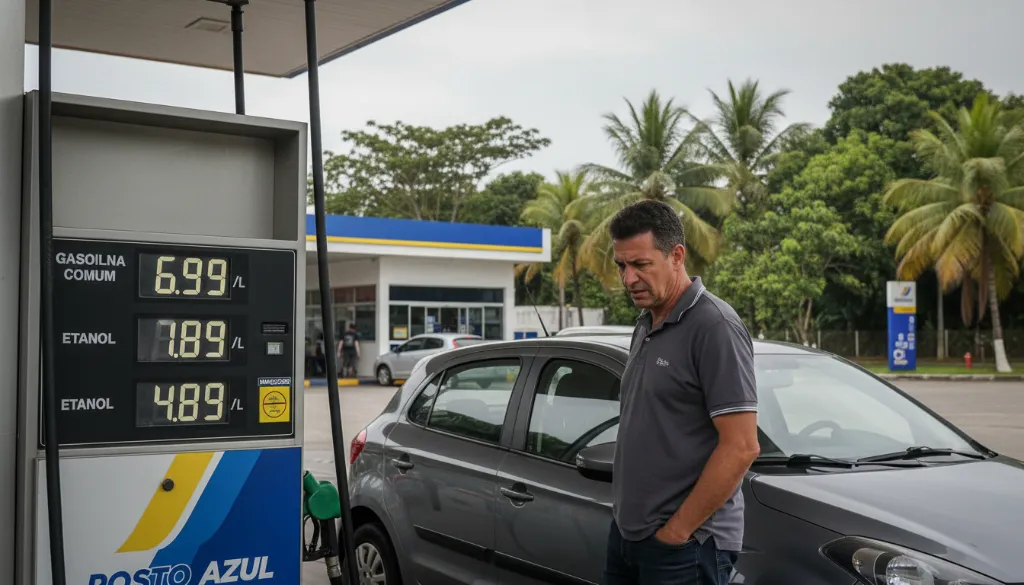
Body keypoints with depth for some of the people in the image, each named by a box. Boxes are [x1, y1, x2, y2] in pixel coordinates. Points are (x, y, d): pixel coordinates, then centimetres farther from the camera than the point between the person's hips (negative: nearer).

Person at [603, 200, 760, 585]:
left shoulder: (713, 326, -16)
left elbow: (741, 447, -20)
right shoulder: (646, 325, 11)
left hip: (684, 544, -8)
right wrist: (625, 514, 11)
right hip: (626, 534, 8)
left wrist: (677, 531, -16)